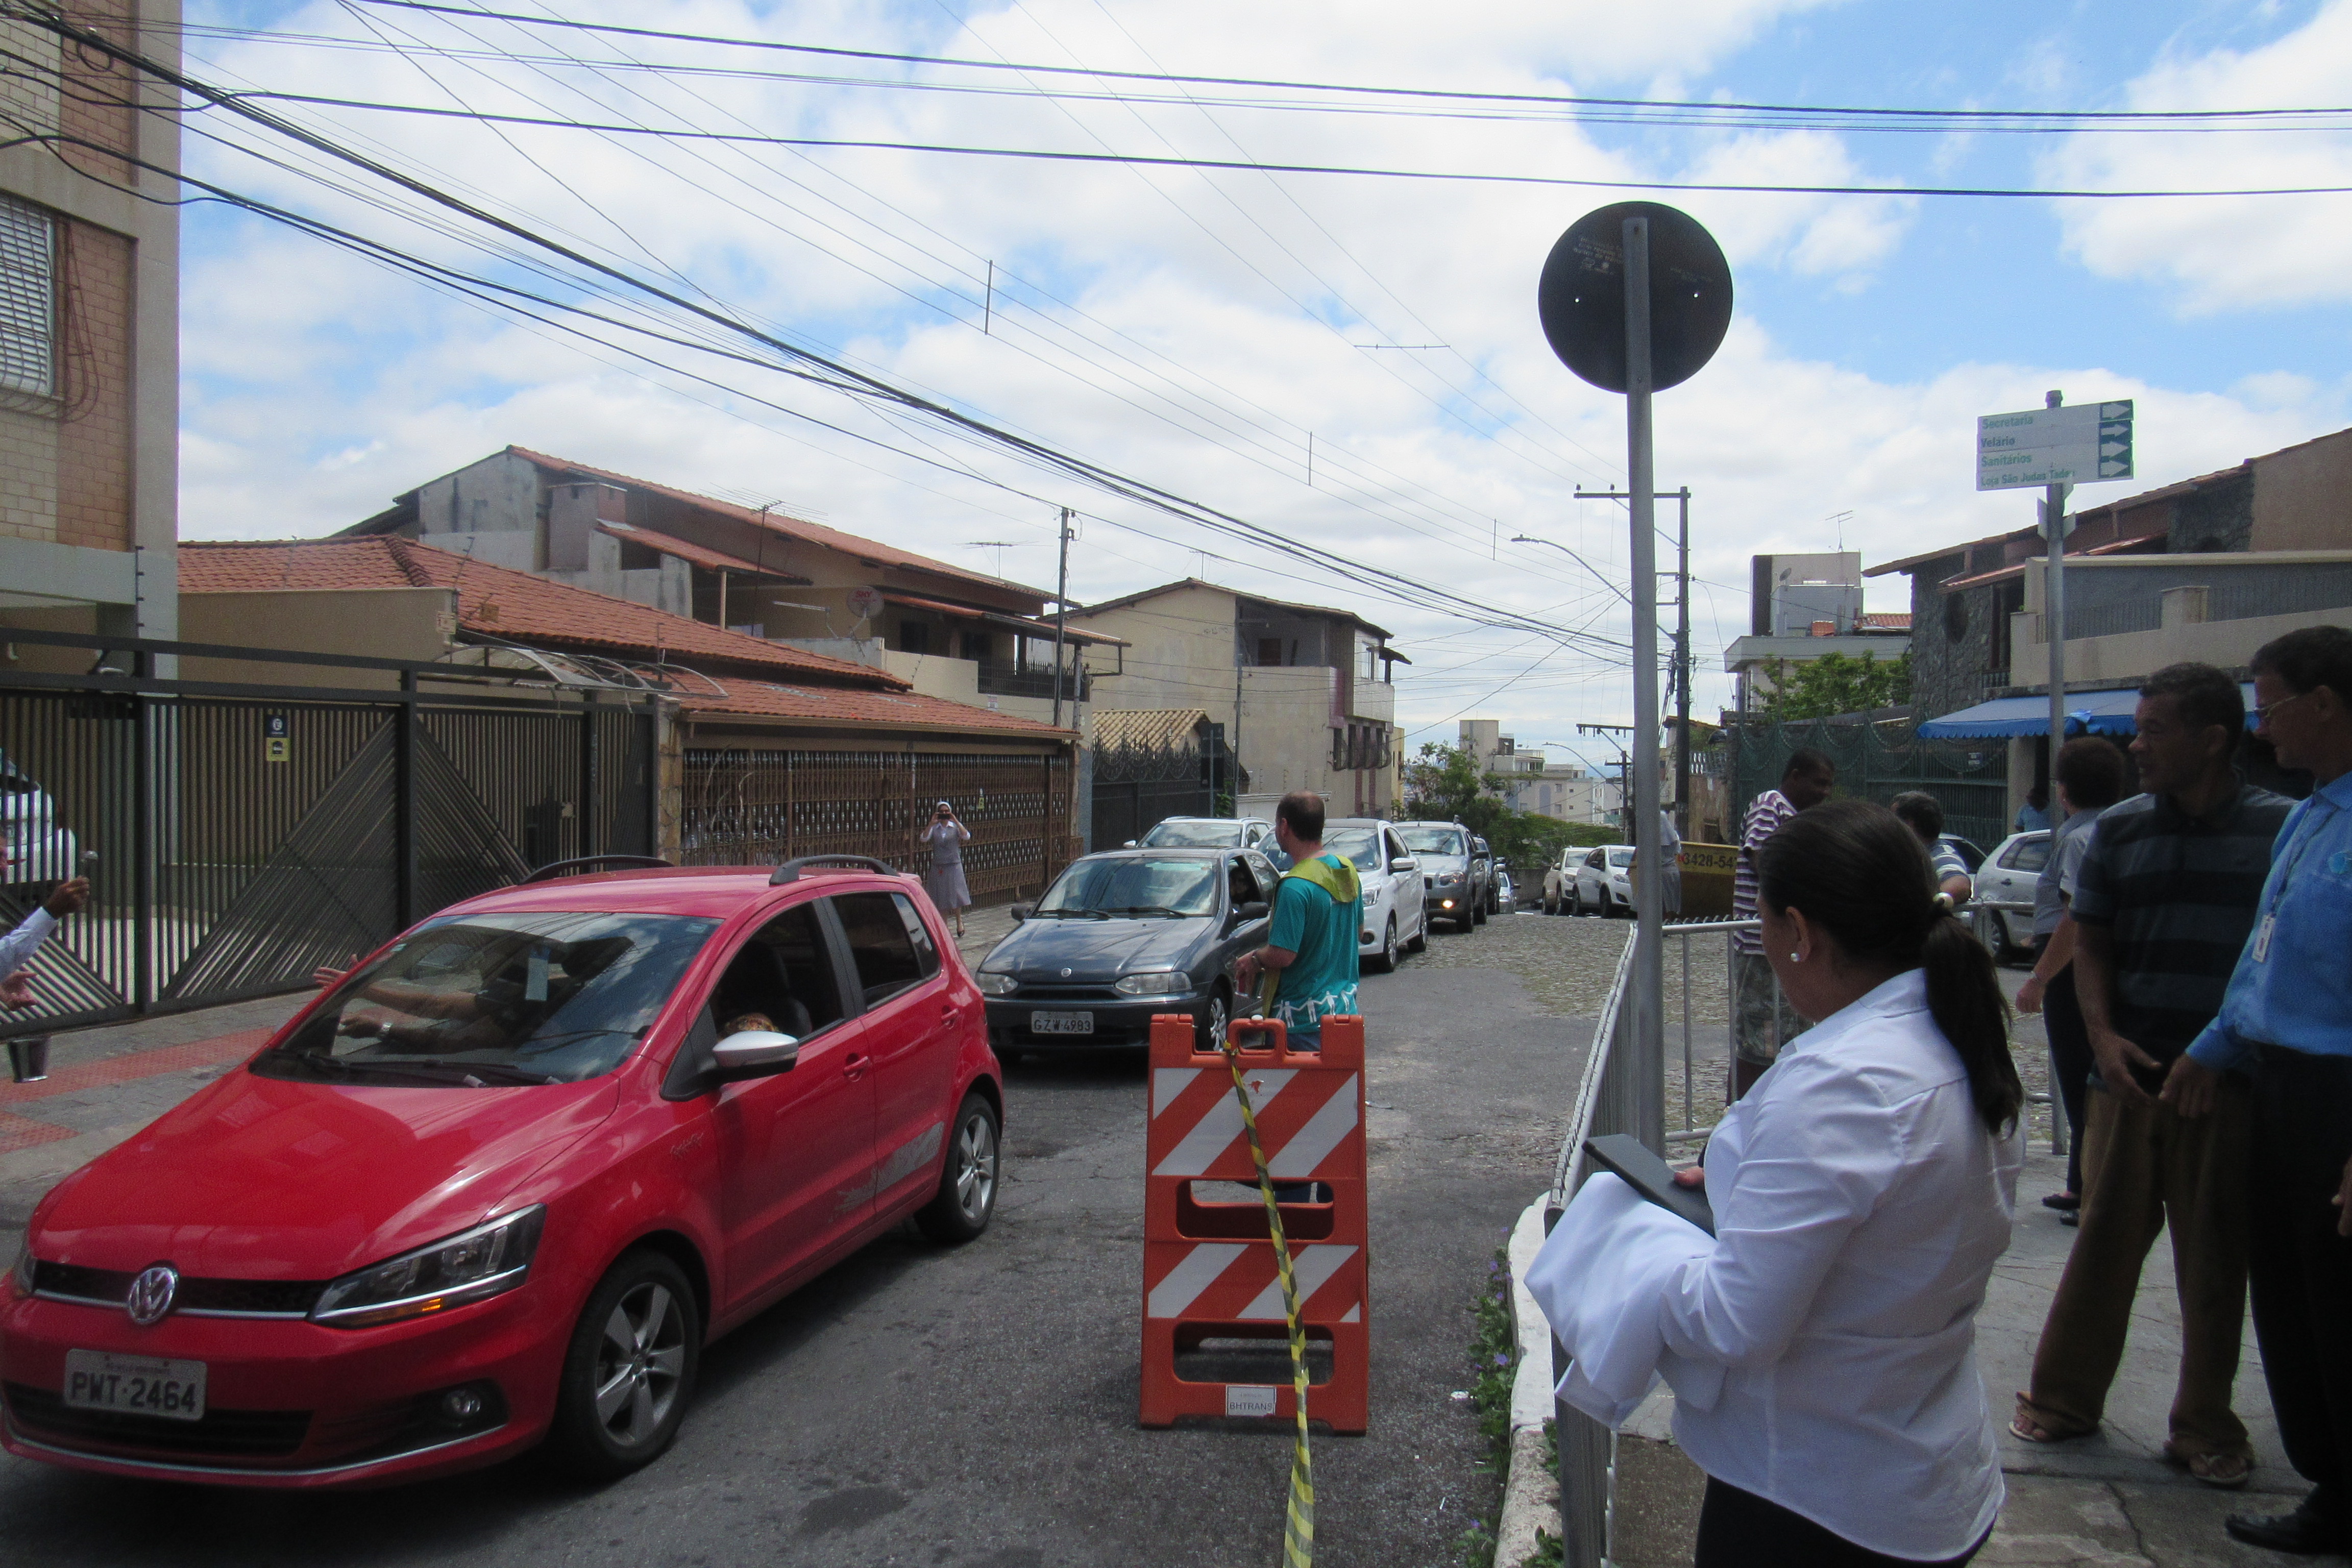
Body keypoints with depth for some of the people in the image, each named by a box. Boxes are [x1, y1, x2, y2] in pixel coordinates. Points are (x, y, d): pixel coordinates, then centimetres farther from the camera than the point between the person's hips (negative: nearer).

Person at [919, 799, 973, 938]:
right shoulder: (934, 828, 5)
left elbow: (967, 837, -15)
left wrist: (956, 821, -18)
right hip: (938, 867, 2)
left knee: (955, 894, -7)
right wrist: (931, 824, -18)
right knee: (941, 897, 5)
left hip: (954, 865, -2)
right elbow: (923, 839, -12)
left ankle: (959, 920, 14)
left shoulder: (955, 827, 3)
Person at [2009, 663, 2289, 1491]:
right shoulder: (2120, 830, 6)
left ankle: (2205, 1425, 23)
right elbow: (2090, 942, 9)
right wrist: (2103, 1034, -6)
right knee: (2106, 1239, 8)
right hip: (2132, 1072, 2)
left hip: (2232, 1081, -2)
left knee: (2216, 1259, 8)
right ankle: (2065, 1397, 22)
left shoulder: (2280, 828, -2)